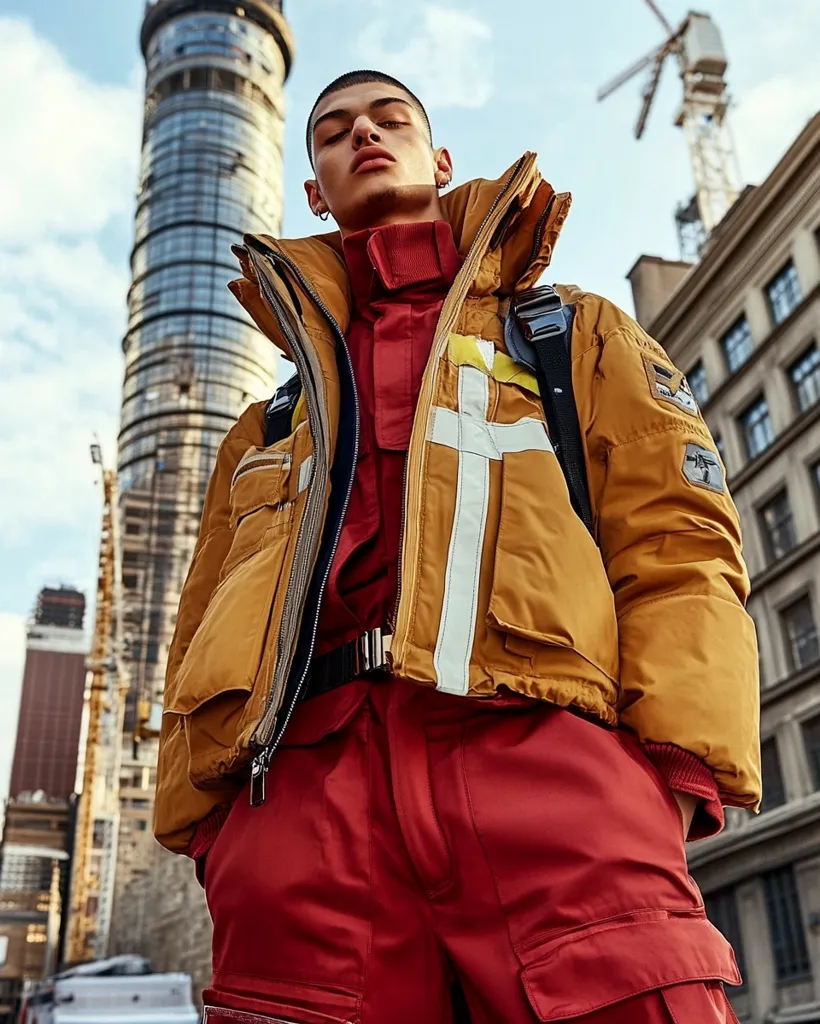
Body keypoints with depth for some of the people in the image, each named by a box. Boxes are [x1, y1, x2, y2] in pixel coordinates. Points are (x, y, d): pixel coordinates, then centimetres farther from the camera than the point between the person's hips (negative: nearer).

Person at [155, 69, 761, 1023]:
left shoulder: (577, 334, 24)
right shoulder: (268, 426, 31)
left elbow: (677, 541, 9)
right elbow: (203, 647, 25)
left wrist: (675, 768, -5)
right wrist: (203, 822, 10)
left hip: (541, 757, -2)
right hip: (300, 787, 3)